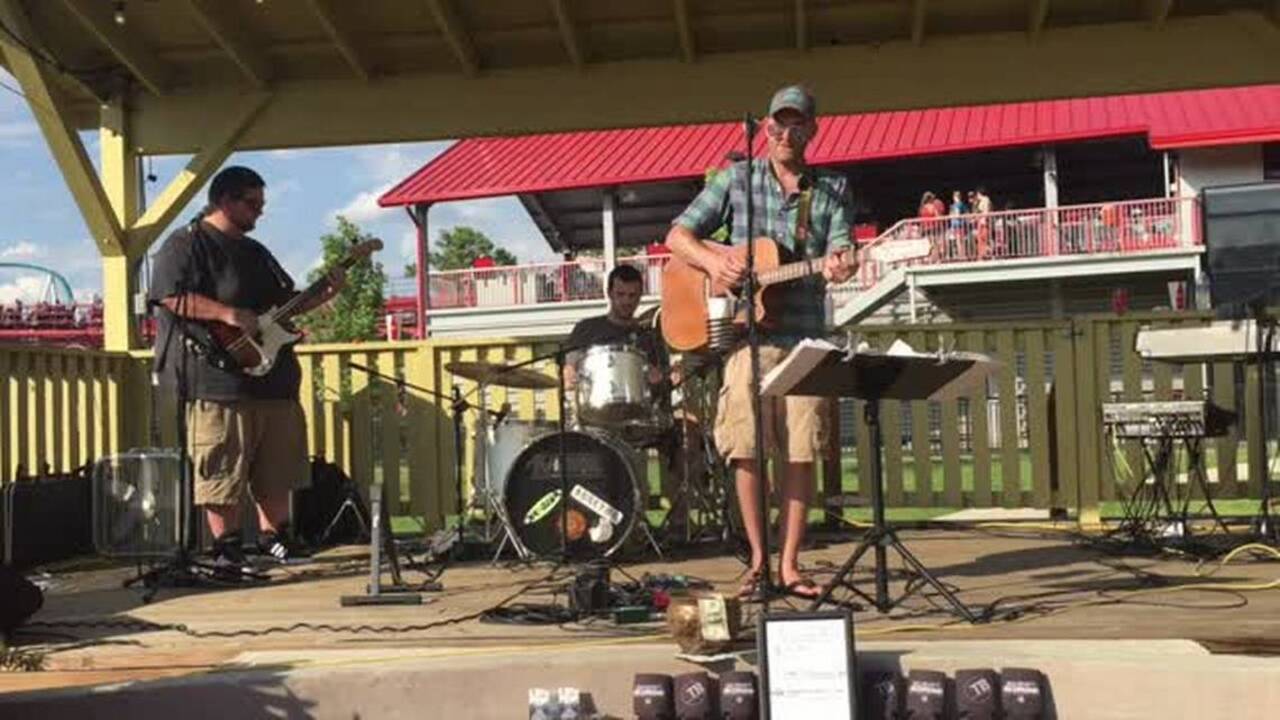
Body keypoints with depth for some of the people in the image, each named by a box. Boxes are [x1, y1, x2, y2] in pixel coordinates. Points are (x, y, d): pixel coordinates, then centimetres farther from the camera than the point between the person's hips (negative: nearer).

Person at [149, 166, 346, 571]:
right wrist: (228, 314, -23)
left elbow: (286, 303, 27)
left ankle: (273, 537, 23)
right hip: (219, 379, -8)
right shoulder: (186, 244, -3)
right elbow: (170, 295, -17)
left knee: (277, 465, 11)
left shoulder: (256, 253, 23)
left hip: (272, 379, 8)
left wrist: (326, 294, 11)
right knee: (222, 471, -5)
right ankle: (226, 548, 4)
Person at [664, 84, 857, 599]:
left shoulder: (832, 190, 13)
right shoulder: (737, 179, 10)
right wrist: (714, 262, -12)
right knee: (746, 448, -3)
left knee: (802, 451, 0)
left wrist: (837, 265, -24)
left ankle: (789, 565, 9)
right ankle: (758, 561, 9)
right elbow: (678, 235, 8)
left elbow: (838, 248, 1)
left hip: (806, 337, 1)